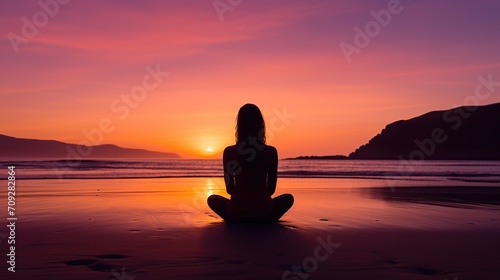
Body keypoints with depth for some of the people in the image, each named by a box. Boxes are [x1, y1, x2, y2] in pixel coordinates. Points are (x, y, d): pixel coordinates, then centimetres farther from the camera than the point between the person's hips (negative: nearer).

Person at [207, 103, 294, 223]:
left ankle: (239, 221, 17)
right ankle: (263, 222, 16)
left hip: (236, 215, 0)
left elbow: (229, 189, 2)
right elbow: (272, 189, 2)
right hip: (264, 215, 0)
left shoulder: (229, 151, -6)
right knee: (288, 198, 30)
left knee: (212, 199, 31)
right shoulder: (271, 151, -5)